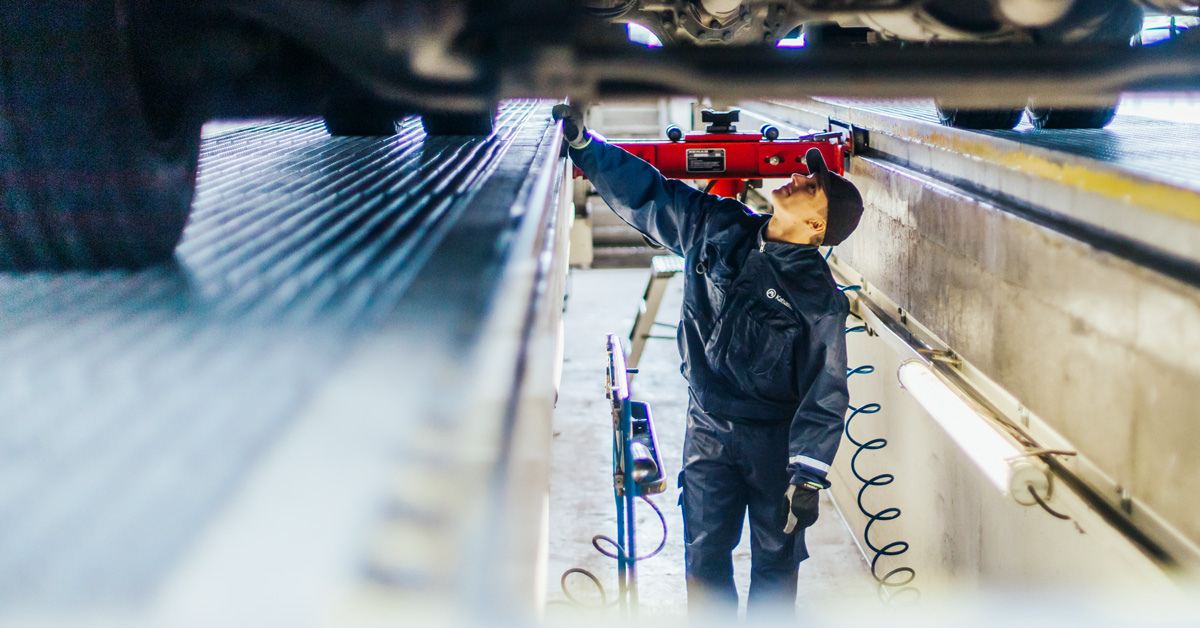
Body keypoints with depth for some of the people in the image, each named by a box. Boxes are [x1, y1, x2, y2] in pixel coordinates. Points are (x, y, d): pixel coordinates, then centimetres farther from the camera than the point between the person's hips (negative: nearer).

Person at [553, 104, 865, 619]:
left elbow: (824, 392, -15)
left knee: (776, 556, 9)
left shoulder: (819, 296, -15)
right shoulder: (715, 227, -3)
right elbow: (643, 192, 3)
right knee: (705, 551, 10)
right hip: (708, 428, 3)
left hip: (776, 440, -3)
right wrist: (581, 141, -4)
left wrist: (809, 477, -19)